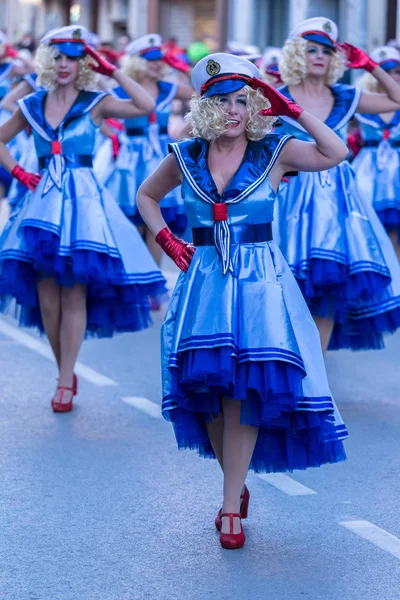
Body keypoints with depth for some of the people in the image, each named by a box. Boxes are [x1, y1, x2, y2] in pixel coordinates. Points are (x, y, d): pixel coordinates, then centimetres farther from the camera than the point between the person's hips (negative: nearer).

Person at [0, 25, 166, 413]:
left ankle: (66, 382, 0)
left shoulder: (96, 104, 0)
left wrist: (113, 72, -11)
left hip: (82, 201, -3)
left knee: (73, 295, -5)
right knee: (46, 297, 2)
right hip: (43, 199, 3)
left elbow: (146, 106, -15)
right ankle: (64, 372, 19)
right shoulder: (32, 106, 9)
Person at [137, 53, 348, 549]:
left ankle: (231, 505, -3)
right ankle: (237, 484, 18)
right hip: (204, 280, 2)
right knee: (206, 382, -3)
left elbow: (336, 154, -14)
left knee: (246, 388, -10)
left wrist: (293, 111, -11)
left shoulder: (274, 153, 0)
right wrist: (166, 241, 8)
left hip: (259, 281, -2)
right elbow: (146, 196, 23)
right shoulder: (186, 158, 6)